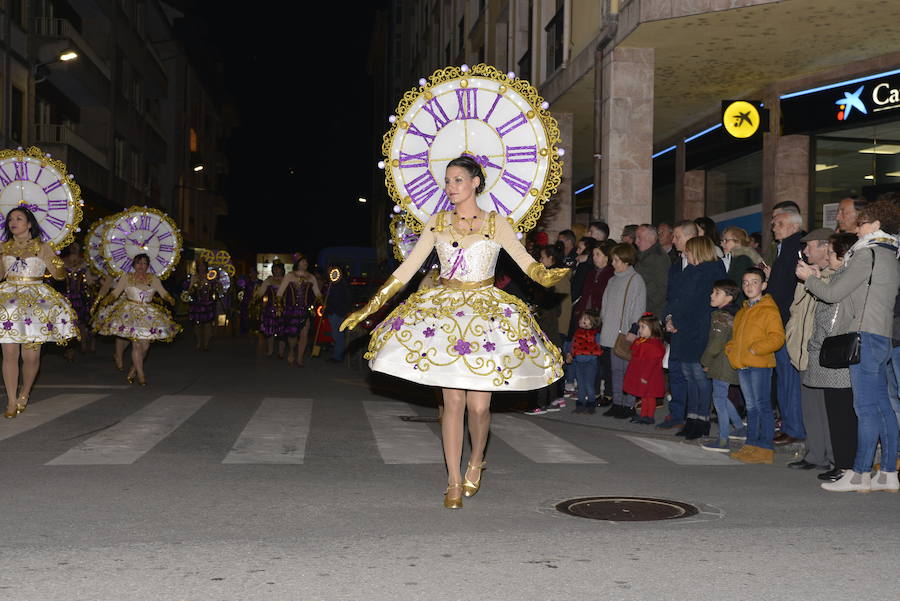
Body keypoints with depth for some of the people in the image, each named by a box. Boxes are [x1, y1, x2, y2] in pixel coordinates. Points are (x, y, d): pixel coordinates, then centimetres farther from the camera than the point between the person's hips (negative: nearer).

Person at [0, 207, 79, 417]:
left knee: (31, 356, -5)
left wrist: (50, 258, -6)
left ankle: (24, 394, 19)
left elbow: (59, 275, 4)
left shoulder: (43, 248, 5)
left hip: (36, 300, -2)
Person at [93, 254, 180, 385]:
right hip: (131, 313, -3)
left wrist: (170, 299, -8)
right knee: (136, 344, -11)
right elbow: (115, 292, 5)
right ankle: (141, 375, -4)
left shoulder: (153, 279, 10)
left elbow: (163, 293, 11)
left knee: (145, 345, -2)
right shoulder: (126, 278, 5)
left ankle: (133, 370, 17)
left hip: (149, 314, 3)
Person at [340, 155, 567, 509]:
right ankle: (454, 481, 10)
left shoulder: (497, 224, 4)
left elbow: (527, 262, 1)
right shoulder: (437, 224, 8)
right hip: (444, 312, 1)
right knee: (453, 401, -2)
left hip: (487, 314, -1)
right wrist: (371, 306, 5)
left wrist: (547, 276, -23)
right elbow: (407, 268, 8)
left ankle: (476, 461, 24)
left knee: (479, 404, -5)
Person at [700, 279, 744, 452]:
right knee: (722, 397, 22)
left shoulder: (720, 316, -18)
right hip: (730, 363, 9)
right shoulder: (733, 314, 10)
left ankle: (723, 441, -1)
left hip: (722, 364, -9)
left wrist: (705, 361, -4)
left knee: (719, 398, -4)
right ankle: (740, 428, 31)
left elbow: (716, 345, -20)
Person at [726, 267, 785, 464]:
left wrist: (756, 348, -20)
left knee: (762, 405, -5)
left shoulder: (769, 310, -7)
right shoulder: (742, 311, 18)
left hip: (760, 364, -8)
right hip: (742, 365, 8)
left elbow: (777, 337, -14)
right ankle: (751, 444, 21)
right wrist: (730, 348, 10)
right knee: (751, 407, 14)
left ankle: (765, 448, -2)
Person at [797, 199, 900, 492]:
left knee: (866, 407, -7)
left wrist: (809, 278, 5)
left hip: (866, 336, -10)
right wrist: (819, 276, 17)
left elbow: (833, 293, -11)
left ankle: (860, 474, -4)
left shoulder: (867, 254, -11)